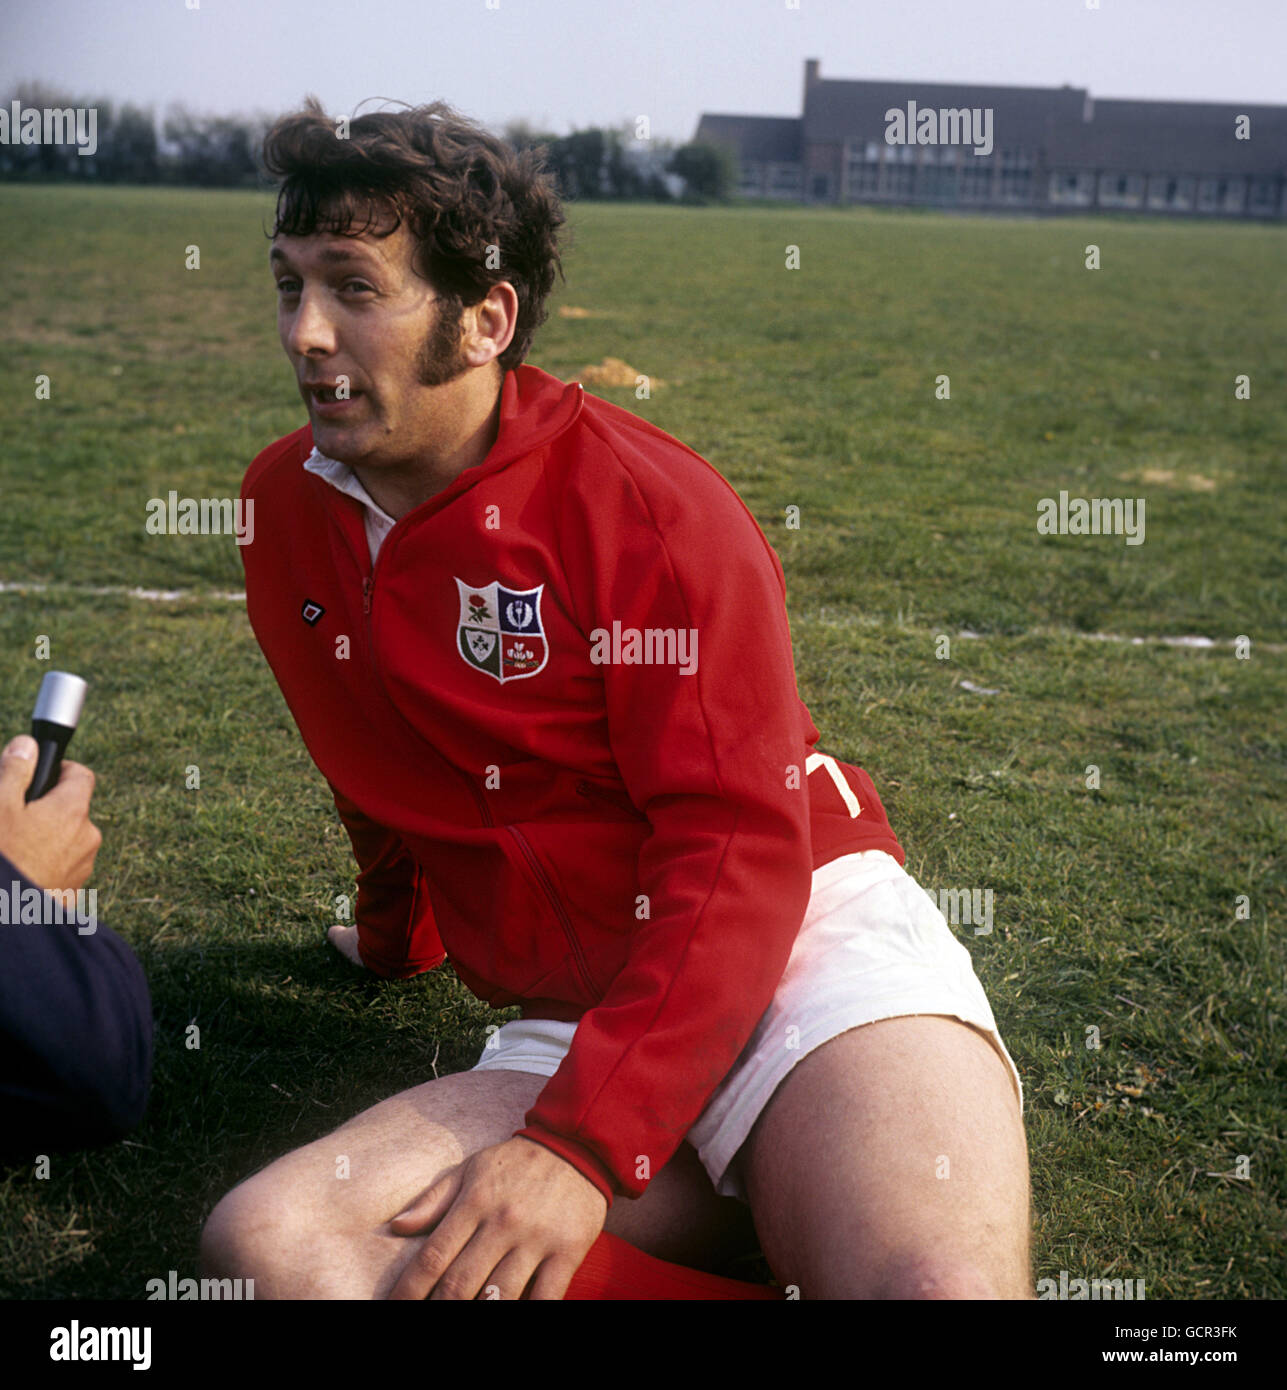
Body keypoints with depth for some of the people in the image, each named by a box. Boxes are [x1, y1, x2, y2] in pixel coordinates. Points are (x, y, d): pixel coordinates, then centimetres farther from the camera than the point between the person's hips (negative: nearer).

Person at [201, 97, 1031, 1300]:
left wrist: (581, 1147, -23)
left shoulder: (647, 504, -9)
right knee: (264, 1242, -22)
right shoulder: (284, 505, 9)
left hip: (809, 946, -6)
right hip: (564, 1027, 7)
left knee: (933, 1282, -37)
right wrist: (398, 933, 42)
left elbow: (742, 853, -15)